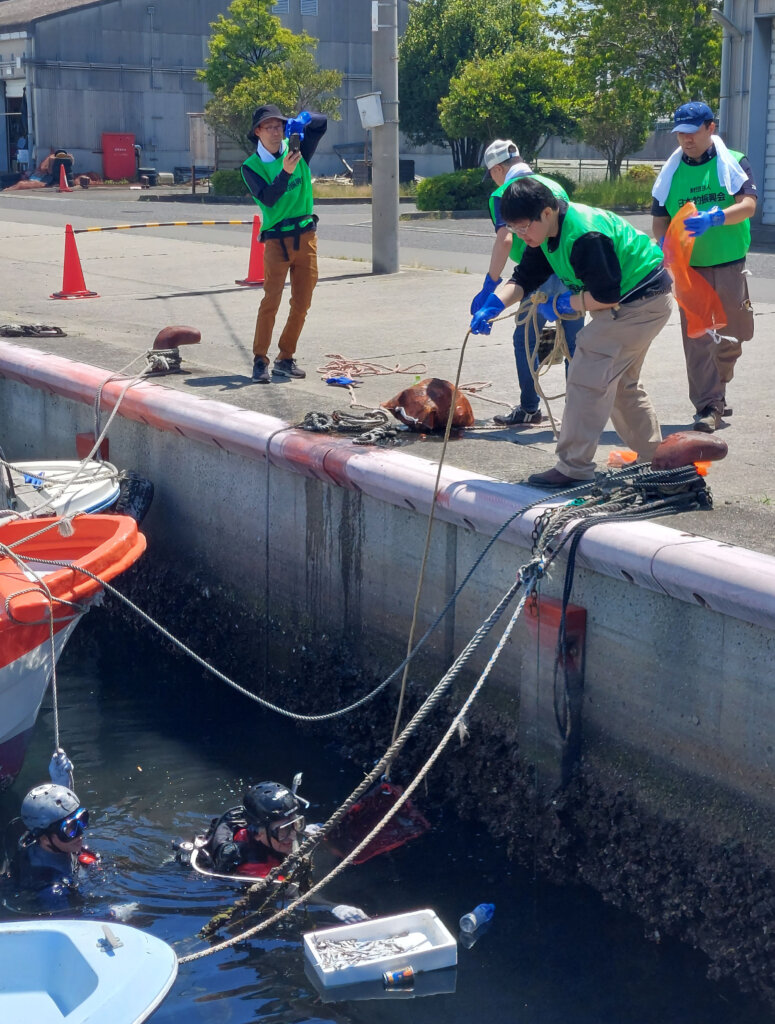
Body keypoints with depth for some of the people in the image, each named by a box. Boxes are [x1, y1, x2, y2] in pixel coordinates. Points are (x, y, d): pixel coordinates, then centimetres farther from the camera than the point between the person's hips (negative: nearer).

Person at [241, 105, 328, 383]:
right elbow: (267, 198, -15)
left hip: (306, 237, 4)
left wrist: (301, 120, -14)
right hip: (277, 240, -4)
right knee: (271, 300, -13)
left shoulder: (297, 151, 8)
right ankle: (260, 360, -8)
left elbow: (321, 122, 6)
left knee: (301, 304, 5)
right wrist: (286, 172, -28)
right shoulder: (252, 166, -1)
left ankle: (286, 358, 16)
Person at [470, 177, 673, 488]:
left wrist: (561, 305, -15)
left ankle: (574, 468, -10)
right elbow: (523, 278, 1)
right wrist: (493, 305, -17)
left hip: (641, 302, -11)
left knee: (588, 376, -14)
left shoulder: (585, 236, -31)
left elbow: (605, 296, -29)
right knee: (620, 382, 20)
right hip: (625, 301, 11)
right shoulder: (545, 234, 0)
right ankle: (653, 459, 32)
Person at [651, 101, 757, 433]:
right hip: (690, 267, 1)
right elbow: (659, 221, 7)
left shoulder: (734, 163, -1)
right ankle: (708, 407, -3)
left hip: (730, 265, -1)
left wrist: (714, 218, -33)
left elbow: (748, 205, -14)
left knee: (732, 336, 6)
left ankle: (715, 392, 32)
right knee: (697, 338, -7)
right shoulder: (671, 172, 6)